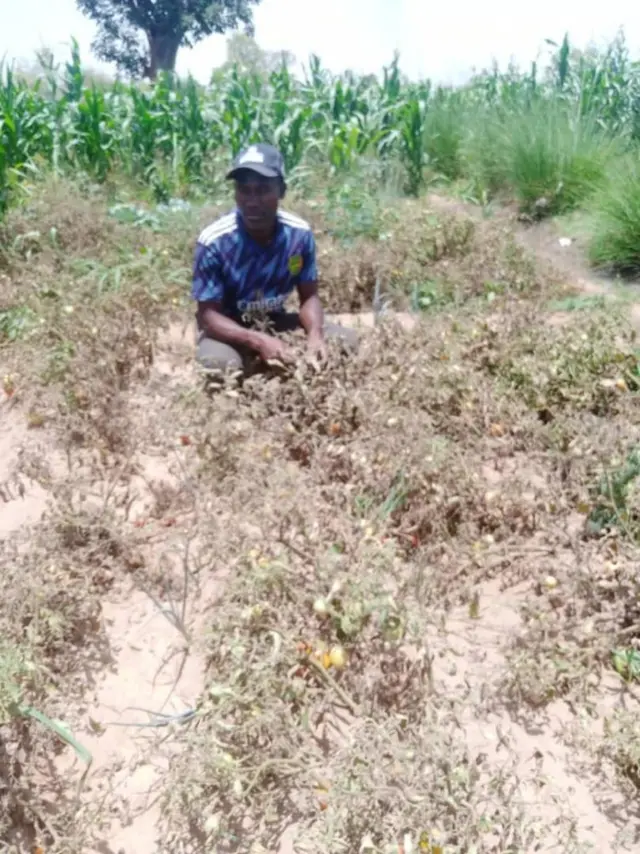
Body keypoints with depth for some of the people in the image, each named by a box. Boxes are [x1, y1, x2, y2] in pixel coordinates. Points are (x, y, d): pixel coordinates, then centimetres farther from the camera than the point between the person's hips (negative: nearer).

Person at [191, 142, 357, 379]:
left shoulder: (300, 233, -13)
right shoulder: (214, 241, -24)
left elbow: (309, 296, -4)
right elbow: (207, 314, -20)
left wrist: (314, 333, -27)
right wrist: (258, 341, -36)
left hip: (276, 323, 4)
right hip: (228, 330, -4)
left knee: (346, 341, -12)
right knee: (218, 363, -37)